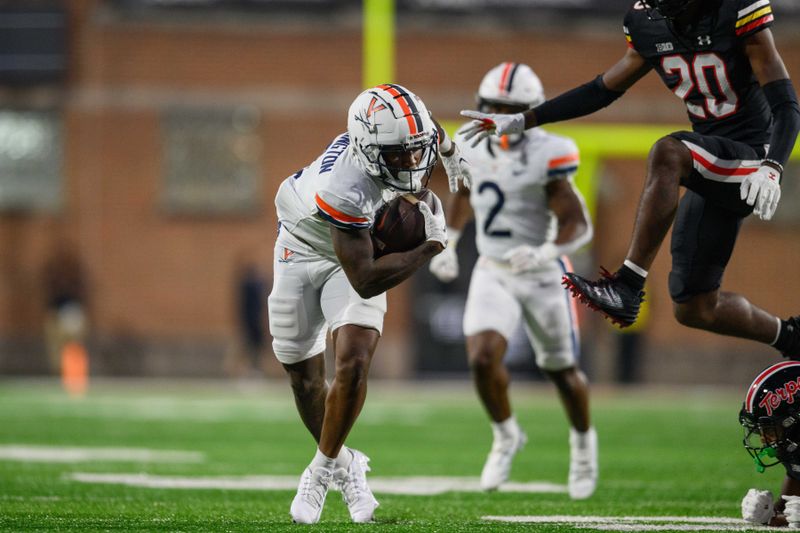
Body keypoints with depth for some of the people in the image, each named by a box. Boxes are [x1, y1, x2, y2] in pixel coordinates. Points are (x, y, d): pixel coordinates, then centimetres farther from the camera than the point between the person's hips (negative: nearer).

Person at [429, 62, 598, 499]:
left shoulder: (547, 156, -19)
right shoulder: (474, 148, -2)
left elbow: (578, 225, -19)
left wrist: (544, 253, -36)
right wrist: (448, 245, 14)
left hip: (542, 277, -3)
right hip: (492, 273, 3)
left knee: (562, 371, 12)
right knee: (483, 359, -17)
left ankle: (583, 440, 42)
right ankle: (506, 436, 10)